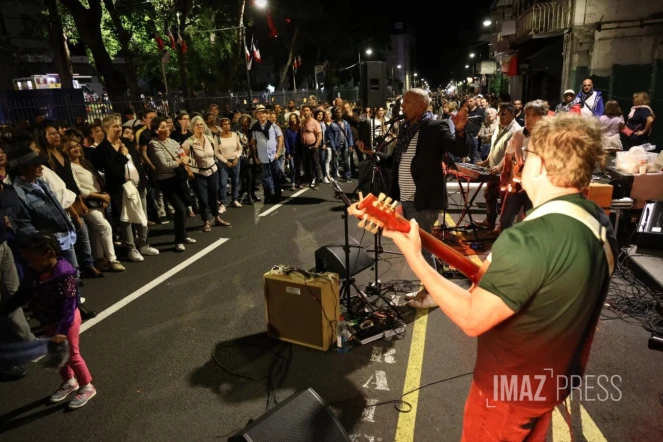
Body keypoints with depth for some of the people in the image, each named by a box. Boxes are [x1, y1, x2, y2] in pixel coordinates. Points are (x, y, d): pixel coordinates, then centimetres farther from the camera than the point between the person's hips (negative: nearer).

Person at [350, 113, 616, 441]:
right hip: (555, 378, 8)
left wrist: (413, 256, -26)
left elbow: (472, 319, -28)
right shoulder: (600, 223, -5)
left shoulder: (528, 240, -35)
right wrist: (495, 277, 6)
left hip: (509, 389, -7)